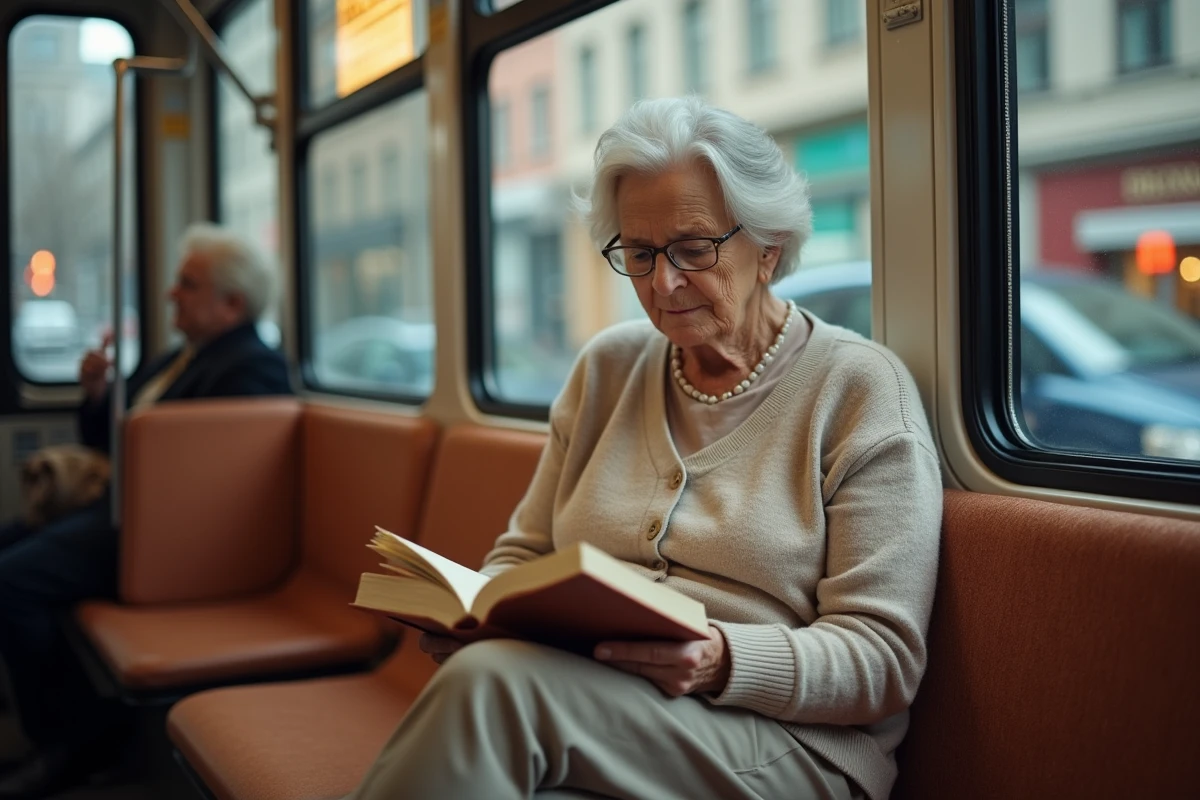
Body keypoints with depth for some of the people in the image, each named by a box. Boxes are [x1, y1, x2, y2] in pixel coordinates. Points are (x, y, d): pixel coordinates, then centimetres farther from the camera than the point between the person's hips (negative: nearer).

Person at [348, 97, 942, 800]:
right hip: (580, 702, 4)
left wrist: (723, 661, -25)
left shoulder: (860, 387, -1)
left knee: (493, 681, -32)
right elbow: (525, 552, 19)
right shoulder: (608, 368, 15)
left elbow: (884, 661, -7)